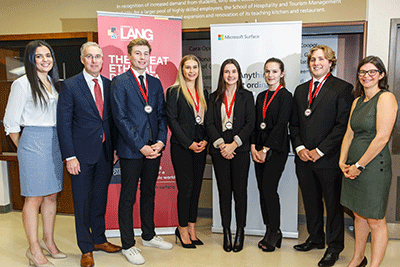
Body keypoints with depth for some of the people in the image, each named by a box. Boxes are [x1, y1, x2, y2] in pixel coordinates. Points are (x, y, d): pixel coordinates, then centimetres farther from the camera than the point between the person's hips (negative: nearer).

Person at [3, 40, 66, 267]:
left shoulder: (55, 83, 13)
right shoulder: (23, 84, -7)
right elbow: (11, 122, -6)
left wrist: (62, 143, 10)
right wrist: (23, 147, 1)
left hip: (55, 143, 6)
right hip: (33, 143, -6)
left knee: (52, 195, 12)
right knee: (34, 198, 1)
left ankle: (48, 241, 26)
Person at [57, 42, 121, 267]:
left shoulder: (109, 85, 7)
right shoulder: (70, 86, -5)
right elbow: (64, 123, -7)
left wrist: (116, 147, 6)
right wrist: (70, 156, -13)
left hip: (105, 153, 4)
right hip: (82, 154, -4)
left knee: (100, 199, 16)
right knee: (82, 202, 6)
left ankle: (99, 239, 34)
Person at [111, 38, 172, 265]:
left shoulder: (155, 83, 12)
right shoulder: (120, 82, -5)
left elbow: (162, 115, 11)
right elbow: (120, 118, -11)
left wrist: (161, 142, -3)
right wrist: (141, 146, -15)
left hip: (154, 149, 6)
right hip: (131, 150, -5)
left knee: (149, 193, 17)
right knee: (128, 198, 5)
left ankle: (149, 236, 33)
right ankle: (128, 245, 17)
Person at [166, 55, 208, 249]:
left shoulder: (203, 93, 15)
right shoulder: (174, 92, -2)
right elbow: (172, 120, -8)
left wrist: (205, 141, -4)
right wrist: (189, 144, -13)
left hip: (200, 147, 5)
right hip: (181, 147, -5)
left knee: (196, 187, 8)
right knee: (186, 187, -3)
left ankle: (191, 228, 20)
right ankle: (183, 229, 14)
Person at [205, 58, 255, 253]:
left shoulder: (246, 96, 7)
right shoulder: (214, 97, 11)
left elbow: (250, 123, -2)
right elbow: (209, 123, 3)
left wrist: (233, 144, -12)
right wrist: (221, 144, -11)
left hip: (240, 149, -1)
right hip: (219, 150, 1)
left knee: (240, 191, 2)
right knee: (224, 192, 5)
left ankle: (240, 232, 16)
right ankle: (226, 232, 16)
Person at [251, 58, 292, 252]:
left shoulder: (285, 96, -5)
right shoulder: (261, 96, 16)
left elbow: (281, 124, -12)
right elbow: (255, 124, 13)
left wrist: (265, 149, -13)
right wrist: (253, 147, 0)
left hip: (276, 149, -6)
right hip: (259, 149, 6)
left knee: (269, 189, -8)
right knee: (262, 190, 7)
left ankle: (275, 232, 9)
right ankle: (269, 232, 18)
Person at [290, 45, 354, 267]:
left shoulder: (342, 88, -4)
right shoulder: (300, 90, 14)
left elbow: (343, 125, -11)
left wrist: (320, 150, -14)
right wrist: (299, 147, -2)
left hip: (328, 158, -5)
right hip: (304, 158, 5)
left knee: (333, 203, 7)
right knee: (311, 201, 16)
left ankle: (333, 247, 23)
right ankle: (316, 238, 35)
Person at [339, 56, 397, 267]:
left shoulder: (386, 98, -10)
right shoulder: (357, 101, 14)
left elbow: (382, 137, -18)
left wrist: (359, 165, -14)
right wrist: (343, 162, 0)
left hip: (374, 165, -7)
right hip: (352, 167, 7)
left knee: (375, 220, 3)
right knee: (359, 215, 17)